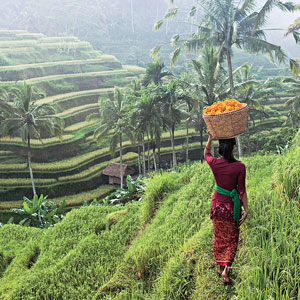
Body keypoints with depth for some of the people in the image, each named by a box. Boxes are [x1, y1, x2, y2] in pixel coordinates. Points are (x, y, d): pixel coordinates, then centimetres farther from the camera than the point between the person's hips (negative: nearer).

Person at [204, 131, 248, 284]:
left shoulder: (214, 163, -12)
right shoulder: (239, 167, -19)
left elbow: (206, 153, 13)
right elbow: (241, 190, -13)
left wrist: (210, 139, 0)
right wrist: (246, 209, -3)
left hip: (217, 203, 3)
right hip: (232, 205, -2)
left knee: (218, 236, 20)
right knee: (231, 237, 14)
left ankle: (220, 267, 33)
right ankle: (226, 268, 2)